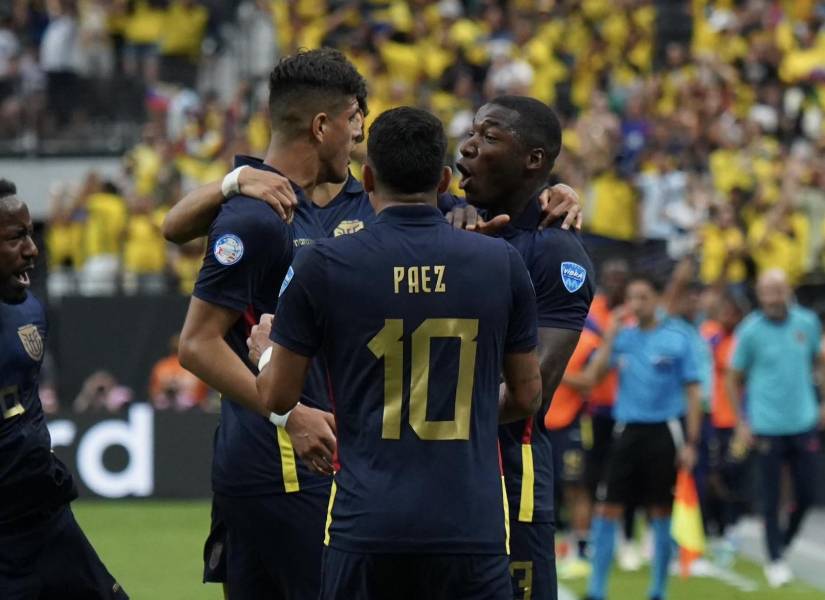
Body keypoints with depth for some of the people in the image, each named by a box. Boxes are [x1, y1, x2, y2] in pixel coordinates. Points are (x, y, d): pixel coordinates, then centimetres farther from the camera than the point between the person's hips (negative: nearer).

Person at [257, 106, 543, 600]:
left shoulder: (323, 266, -2)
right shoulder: (501, 263, 3)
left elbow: (279, 396, 4)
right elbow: (527, 396, 11)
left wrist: (267, 353, 26)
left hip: (367, 526, 0)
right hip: (471, 525, 1)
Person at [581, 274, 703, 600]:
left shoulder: (677, 338, -3)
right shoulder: (622, 337, 7)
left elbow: (693, 392, -2)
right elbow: (591, 377, -1)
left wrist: (691, 442, -7)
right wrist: (609, 339, -9)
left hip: (663, 432, -3)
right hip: (627, 431, 3)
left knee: (661, 512, 4)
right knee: (607, 509, -2)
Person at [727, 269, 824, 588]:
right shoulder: (750, 331, -7)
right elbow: (734, 379, 1)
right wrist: (742, 422, -4)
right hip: (767, 428, -3)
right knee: (771, 499, 0)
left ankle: (784, 544, 29)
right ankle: (775, 561, 13)